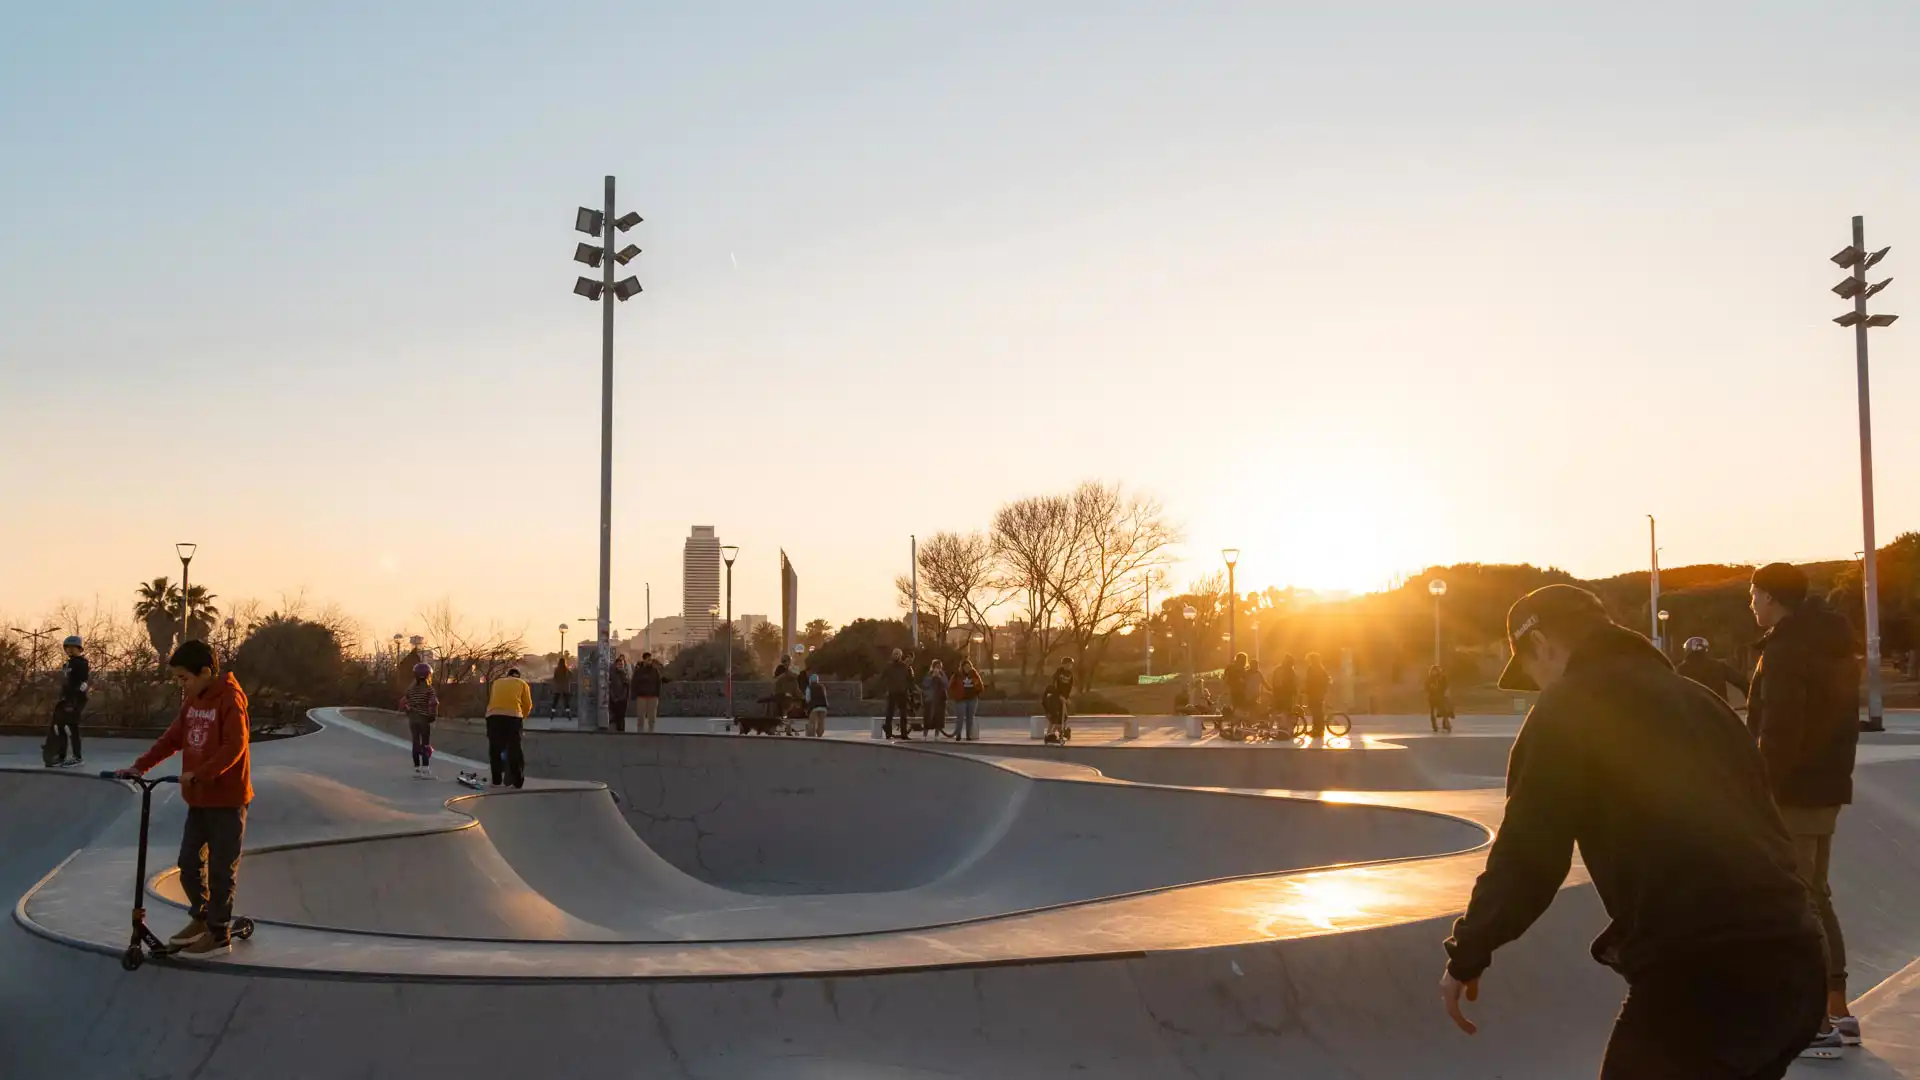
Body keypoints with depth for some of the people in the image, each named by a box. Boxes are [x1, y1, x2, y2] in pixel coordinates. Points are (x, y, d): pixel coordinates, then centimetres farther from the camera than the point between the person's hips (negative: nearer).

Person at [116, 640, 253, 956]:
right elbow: (173, 738, 12)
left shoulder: (230, 699, -17)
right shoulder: (192, 700, 8)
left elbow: (234, 747, -24)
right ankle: (200, 917, 32)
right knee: (189, 862, 14)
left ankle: (219, 933, 11)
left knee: (221, 867, 1)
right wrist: (141, 765, 2)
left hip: (227, 798, -8)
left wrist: (199, 774, -30)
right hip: (198, 797, 8)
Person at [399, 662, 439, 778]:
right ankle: (425, 770, -7)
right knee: (426, 744, -2)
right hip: (424, 719, -5)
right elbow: (434, 703, -20)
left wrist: (409, 712, 15)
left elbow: (402, 703, 5)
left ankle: (417, 769, 15)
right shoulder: (429, 688, -10)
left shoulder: (411, 689, 6)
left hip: (412, 719, 5)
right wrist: (433, 716, -8)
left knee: (416, 743, 11)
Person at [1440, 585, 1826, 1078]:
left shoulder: (1566, 708, 0)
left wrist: (1466, 955, 5)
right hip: (1793, 960, 8)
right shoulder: (1695, 699, 22)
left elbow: (1526, 853, -6)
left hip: (1698, 975, -8)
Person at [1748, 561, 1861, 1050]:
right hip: (1828, 786, 10)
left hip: (1791, 790, -10)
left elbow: (1779, 729, -24)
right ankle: (1837, 1010, 22)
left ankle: (1821, 1019, -1)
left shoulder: (1785, 648, -17)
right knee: (1813, 896, 18)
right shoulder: (1834, 644, 14)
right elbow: (1846, 719, 20)